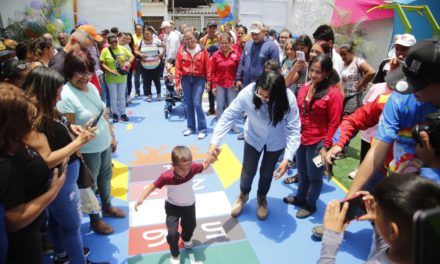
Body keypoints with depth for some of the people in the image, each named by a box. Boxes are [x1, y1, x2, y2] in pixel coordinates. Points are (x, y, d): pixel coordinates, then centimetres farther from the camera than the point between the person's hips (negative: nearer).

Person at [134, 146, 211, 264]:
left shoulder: (192, 168, -30)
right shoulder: (167, 176, -36)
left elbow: (204, 167, -8)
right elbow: (153, 186, -22)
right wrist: (141, 198, -33)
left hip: (189, 205, 3)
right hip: (172, 206, -3)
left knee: (190, 226, 26)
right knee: (172, 233, -11)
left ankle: (186, 239, 64)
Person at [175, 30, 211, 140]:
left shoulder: (202, 50, -4)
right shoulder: (181, 51, -1)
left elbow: (208, 67, -2)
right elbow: (178, 68, -1)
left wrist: (208, 81, -4)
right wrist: (177, 83, -3)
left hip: (199, 79, -2)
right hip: (186, 79, 3)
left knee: (197, 103, -10)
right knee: (189, 104, 10)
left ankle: (202, 129, 1)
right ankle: (191, 127, 24)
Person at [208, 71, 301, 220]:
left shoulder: (288, 99, -34)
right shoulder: (247, 93, -35)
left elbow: (294, 130, -27)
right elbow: (228, 116, -29)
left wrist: (287, 158, -35)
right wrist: (214, 142, -38)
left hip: (276, 141, 0)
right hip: (253, 138, 0)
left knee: (267, 173, 18)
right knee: (248, 171, 15)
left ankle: (262, 198, 51)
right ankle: (243, 195, 50)